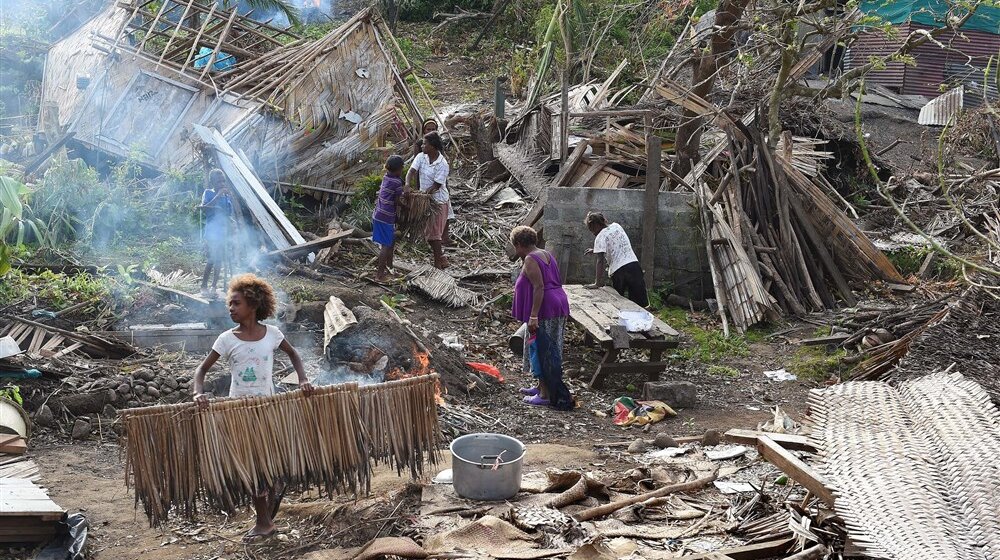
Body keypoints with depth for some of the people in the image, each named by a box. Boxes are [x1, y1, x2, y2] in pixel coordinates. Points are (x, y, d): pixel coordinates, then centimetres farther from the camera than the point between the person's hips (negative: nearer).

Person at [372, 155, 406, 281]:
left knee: (391, 243, 21)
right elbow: (398, 202, -13)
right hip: (386, 218, -8)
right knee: (386, 246, 0)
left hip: (378, 215, 9)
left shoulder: (386, 177, 5)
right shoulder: (397, 182, -18)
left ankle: (389, 267, 34)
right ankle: (380, 274, 4)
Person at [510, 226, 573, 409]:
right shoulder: (546, 254, 15)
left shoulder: (530, 260, -15)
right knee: (546, 351, 18)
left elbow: (539, 287, -22)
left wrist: (533, 316, -24)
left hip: (544, 310, -10)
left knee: (542, 352, -5)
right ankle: (542, 387, 29)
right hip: (557, 306, 10)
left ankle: (546, 395, -2)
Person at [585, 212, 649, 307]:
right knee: (640, 305, 5)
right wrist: (596, 250, 32)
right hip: (634, 265, 5)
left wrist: (597, 283, -14)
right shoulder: (616, 226, 14)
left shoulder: (600, 237, -4)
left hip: (618, 271, -5)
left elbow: (600, 261, -13)